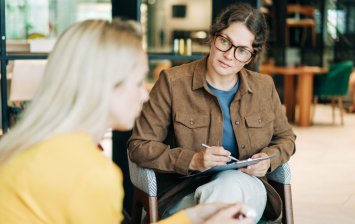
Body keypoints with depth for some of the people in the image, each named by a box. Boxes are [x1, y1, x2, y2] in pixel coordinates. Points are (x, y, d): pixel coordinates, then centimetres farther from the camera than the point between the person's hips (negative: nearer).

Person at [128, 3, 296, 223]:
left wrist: (267, 159, -1)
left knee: (232, 182, -34)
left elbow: (285, 138, 23)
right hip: (184, 196, -3)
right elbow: (139, 146, -5)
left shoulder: (264, 87, 8)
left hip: (246, 191, 3)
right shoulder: (173, 83, -4)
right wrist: (192, 160, -19)